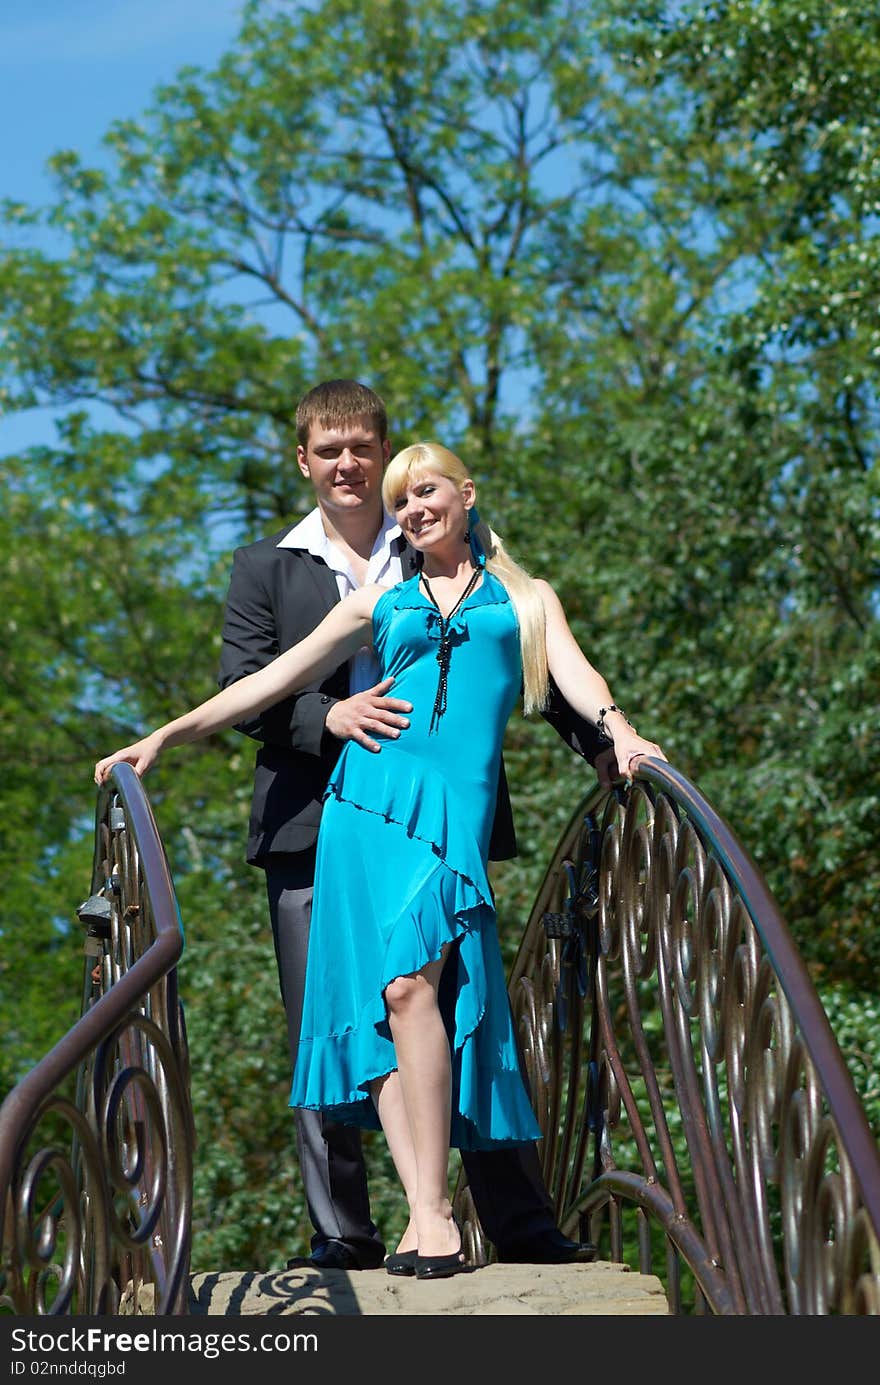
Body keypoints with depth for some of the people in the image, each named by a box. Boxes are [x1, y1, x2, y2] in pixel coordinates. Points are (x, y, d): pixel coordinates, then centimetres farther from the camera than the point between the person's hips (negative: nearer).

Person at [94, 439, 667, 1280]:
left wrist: (618, 729, -20)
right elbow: (273, 681, 20)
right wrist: (167, 736, 13)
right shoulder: (382, 604, 22)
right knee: (380, 995, -10)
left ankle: (433, 1208, -20)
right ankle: (423, 1213, -12)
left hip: (458, 802, -2)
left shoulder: (526, 599, 19)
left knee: (410, 981, -20)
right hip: (370, 793, 3)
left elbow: (574, 672, 2)